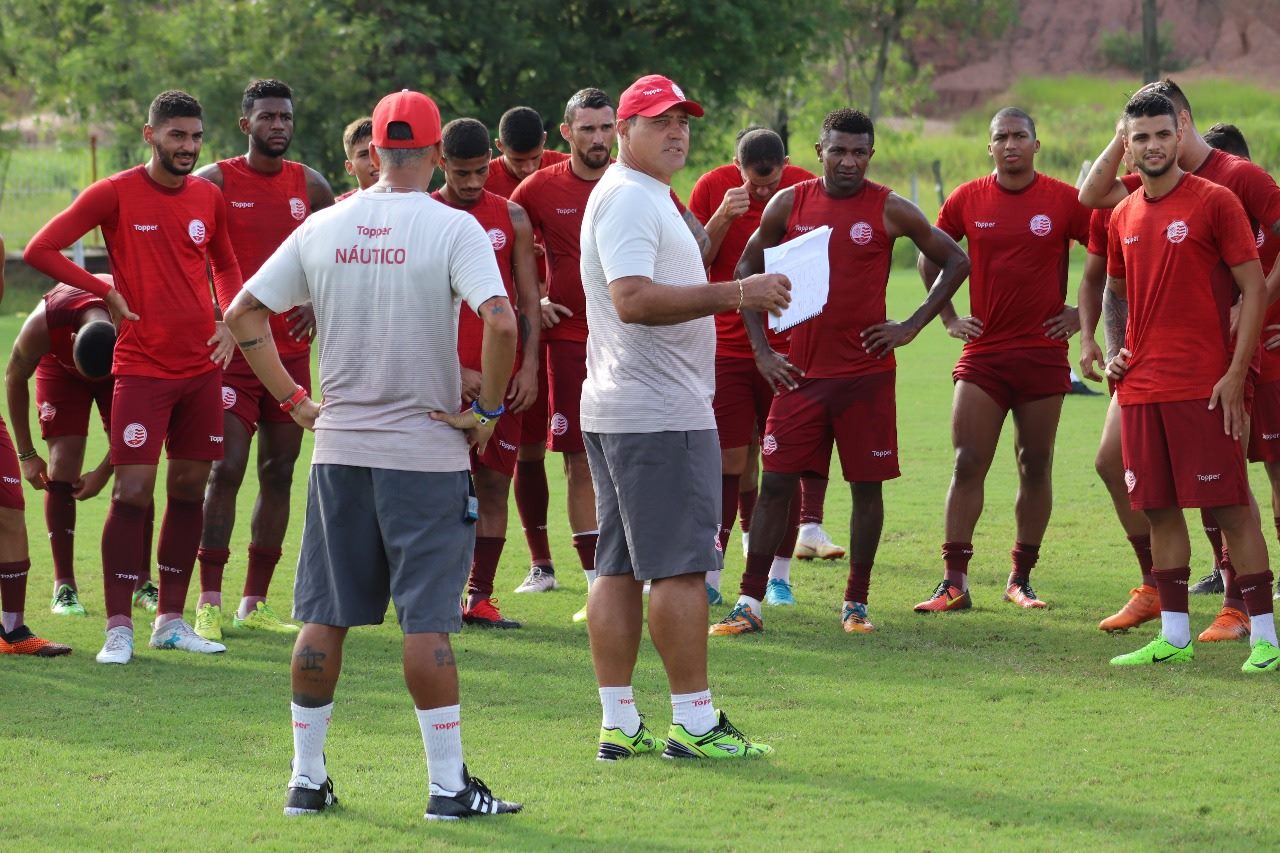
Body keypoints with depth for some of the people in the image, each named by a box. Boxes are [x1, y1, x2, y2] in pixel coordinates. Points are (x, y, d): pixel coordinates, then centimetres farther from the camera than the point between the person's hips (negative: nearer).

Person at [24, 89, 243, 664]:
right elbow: (39, 251, -7)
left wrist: (230, 322, 6)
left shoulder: (208, 196, 7)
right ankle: (118, 629, -4)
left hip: (201, 367, 5)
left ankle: (171, 621, 16)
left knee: (190, 489, 8)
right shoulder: (115, 194, -7)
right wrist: (106, 293, -8)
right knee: (132, 492, -8)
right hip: (142, 368, -5)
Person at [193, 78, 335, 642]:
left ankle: (255, 604, 13)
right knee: (226, 469, -11)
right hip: (231, 347, -4)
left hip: (291, 348, 4)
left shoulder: (309, 186, 7)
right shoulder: (214, 182, -3)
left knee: (279, 473, 6)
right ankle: (209, 604, -7)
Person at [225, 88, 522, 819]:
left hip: (338, 449, 4)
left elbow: (244, 314, 8)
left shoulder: (323, 229, 5)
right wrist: (487, 410, -11)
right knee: (427, 620, -3)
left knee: (324, 616, 10)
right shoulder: (452, 229, -10)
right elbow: (500, 320, -23)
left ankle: (307, 779, 16)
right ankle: (449, 785, 0)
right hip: (426, 451, -4)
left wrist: (295, 400, 11)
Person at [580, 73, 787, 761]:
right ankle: (693, 722, -6)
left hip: (616, 414, 11)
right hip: (661, 414, -11)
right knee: (681, 566, -8)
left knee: (620, 567, 8)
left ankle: (618, 724, 9)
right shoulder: (629, 198, -13)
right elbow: (633, 299, -26)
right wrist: (735, 294, -29)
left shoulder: (646, 199, 21)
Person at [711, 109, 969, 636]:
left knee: (867, 485, 3)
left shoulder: (889, 211, -3)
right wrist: (761, 349, 5)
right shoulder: (789, 204, 3)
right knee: (776, 483, -2)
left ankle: (856, 603, 13)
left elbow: (955, 262, 5)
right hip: (801, 372, 1)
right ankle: (749, 603, 0)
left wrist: (913, 326, -3)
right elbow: (748, 269, 13)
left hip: (867, 373, -1)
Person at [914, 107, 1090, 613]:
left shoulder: (1065, 201, -3)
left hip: (1043, 352, -1)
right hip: (983, 352, 1)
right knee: (967, 463, -6)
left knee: (1036, 467, 6)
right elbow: (930, 258, 15)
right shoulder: (967, 200, 2)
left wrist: (1083, 313, 0)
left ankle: (1021, 580, 16)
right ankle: (954, 583, -5)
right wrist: (948, 317, 9)